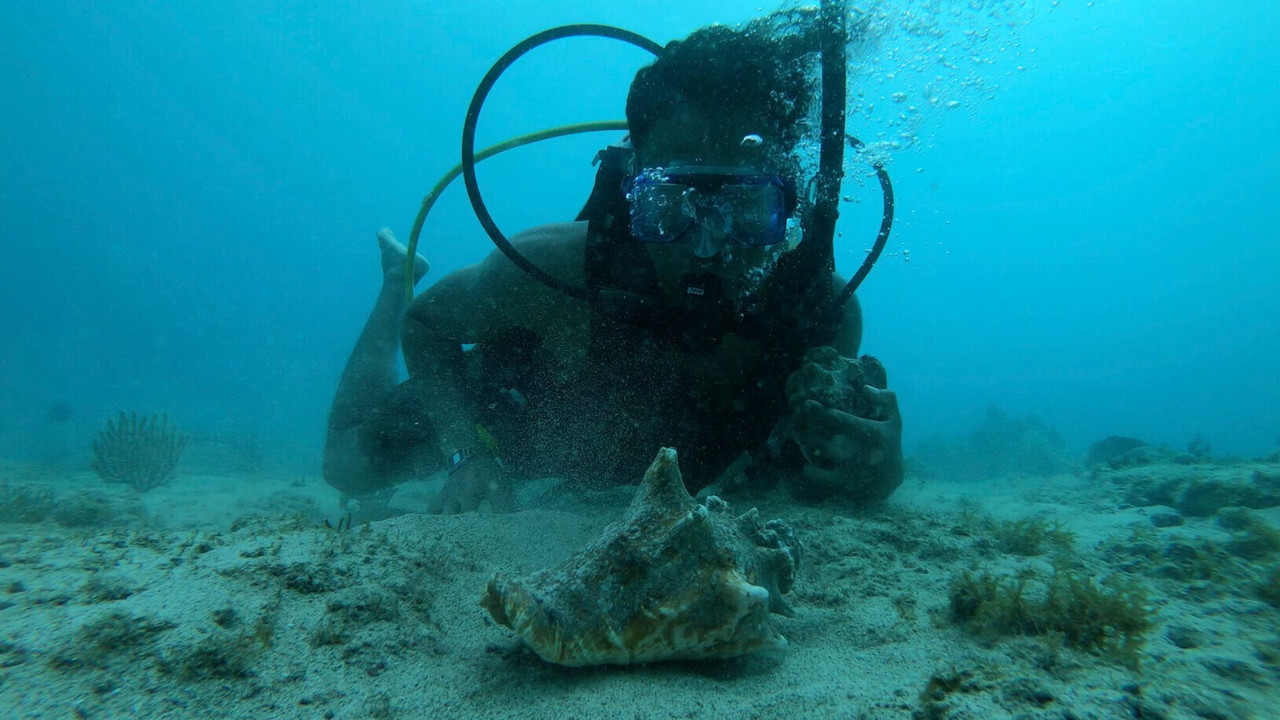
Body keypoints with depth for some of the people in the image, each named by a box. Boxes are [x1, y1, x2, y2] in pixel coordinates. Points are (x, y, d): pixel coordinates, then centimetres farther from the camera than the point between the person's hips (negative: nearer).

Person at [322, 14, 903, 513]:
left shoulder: (827, 311, -36)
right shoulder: (556, 268, -42)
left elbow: (809, 475, -18)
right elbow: (427, 321, -22)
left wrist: (873, 470, -42)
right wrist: (468, 454, -37)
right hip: (518, 413, -2)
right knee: (352, 464, 15)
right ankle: (399, 278, 33)